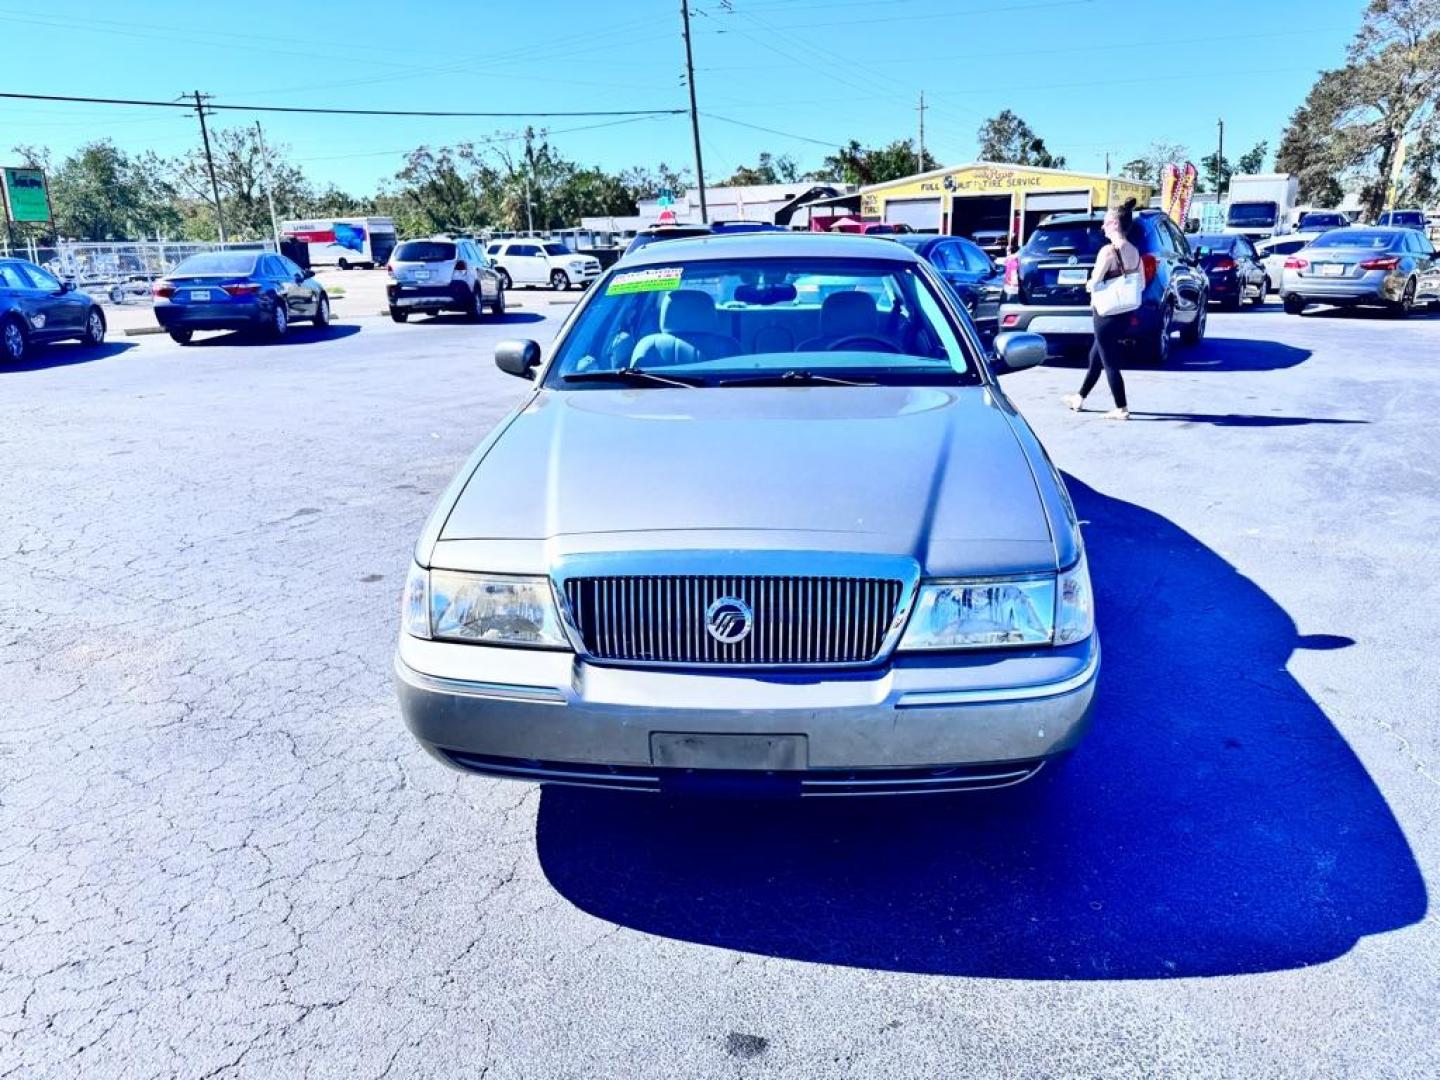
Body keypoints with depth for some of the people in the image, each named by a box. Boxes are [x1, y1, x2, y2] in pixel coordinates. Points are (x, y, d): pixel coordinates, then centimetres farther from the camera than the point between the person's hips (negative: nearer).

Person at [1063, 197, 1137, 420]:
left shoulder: (1108, 251, -18)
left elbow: (1093, 284, -18)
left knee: (1110, 363, 1)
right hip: (1124, 314, 8)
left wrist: (1088, 285, 2)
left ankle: (1122, 409, 5)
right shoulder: (1135, 252, 6)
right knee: (1095, 356, 21)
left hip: (1107, 314, -8)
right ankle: (1080, 398, 34)